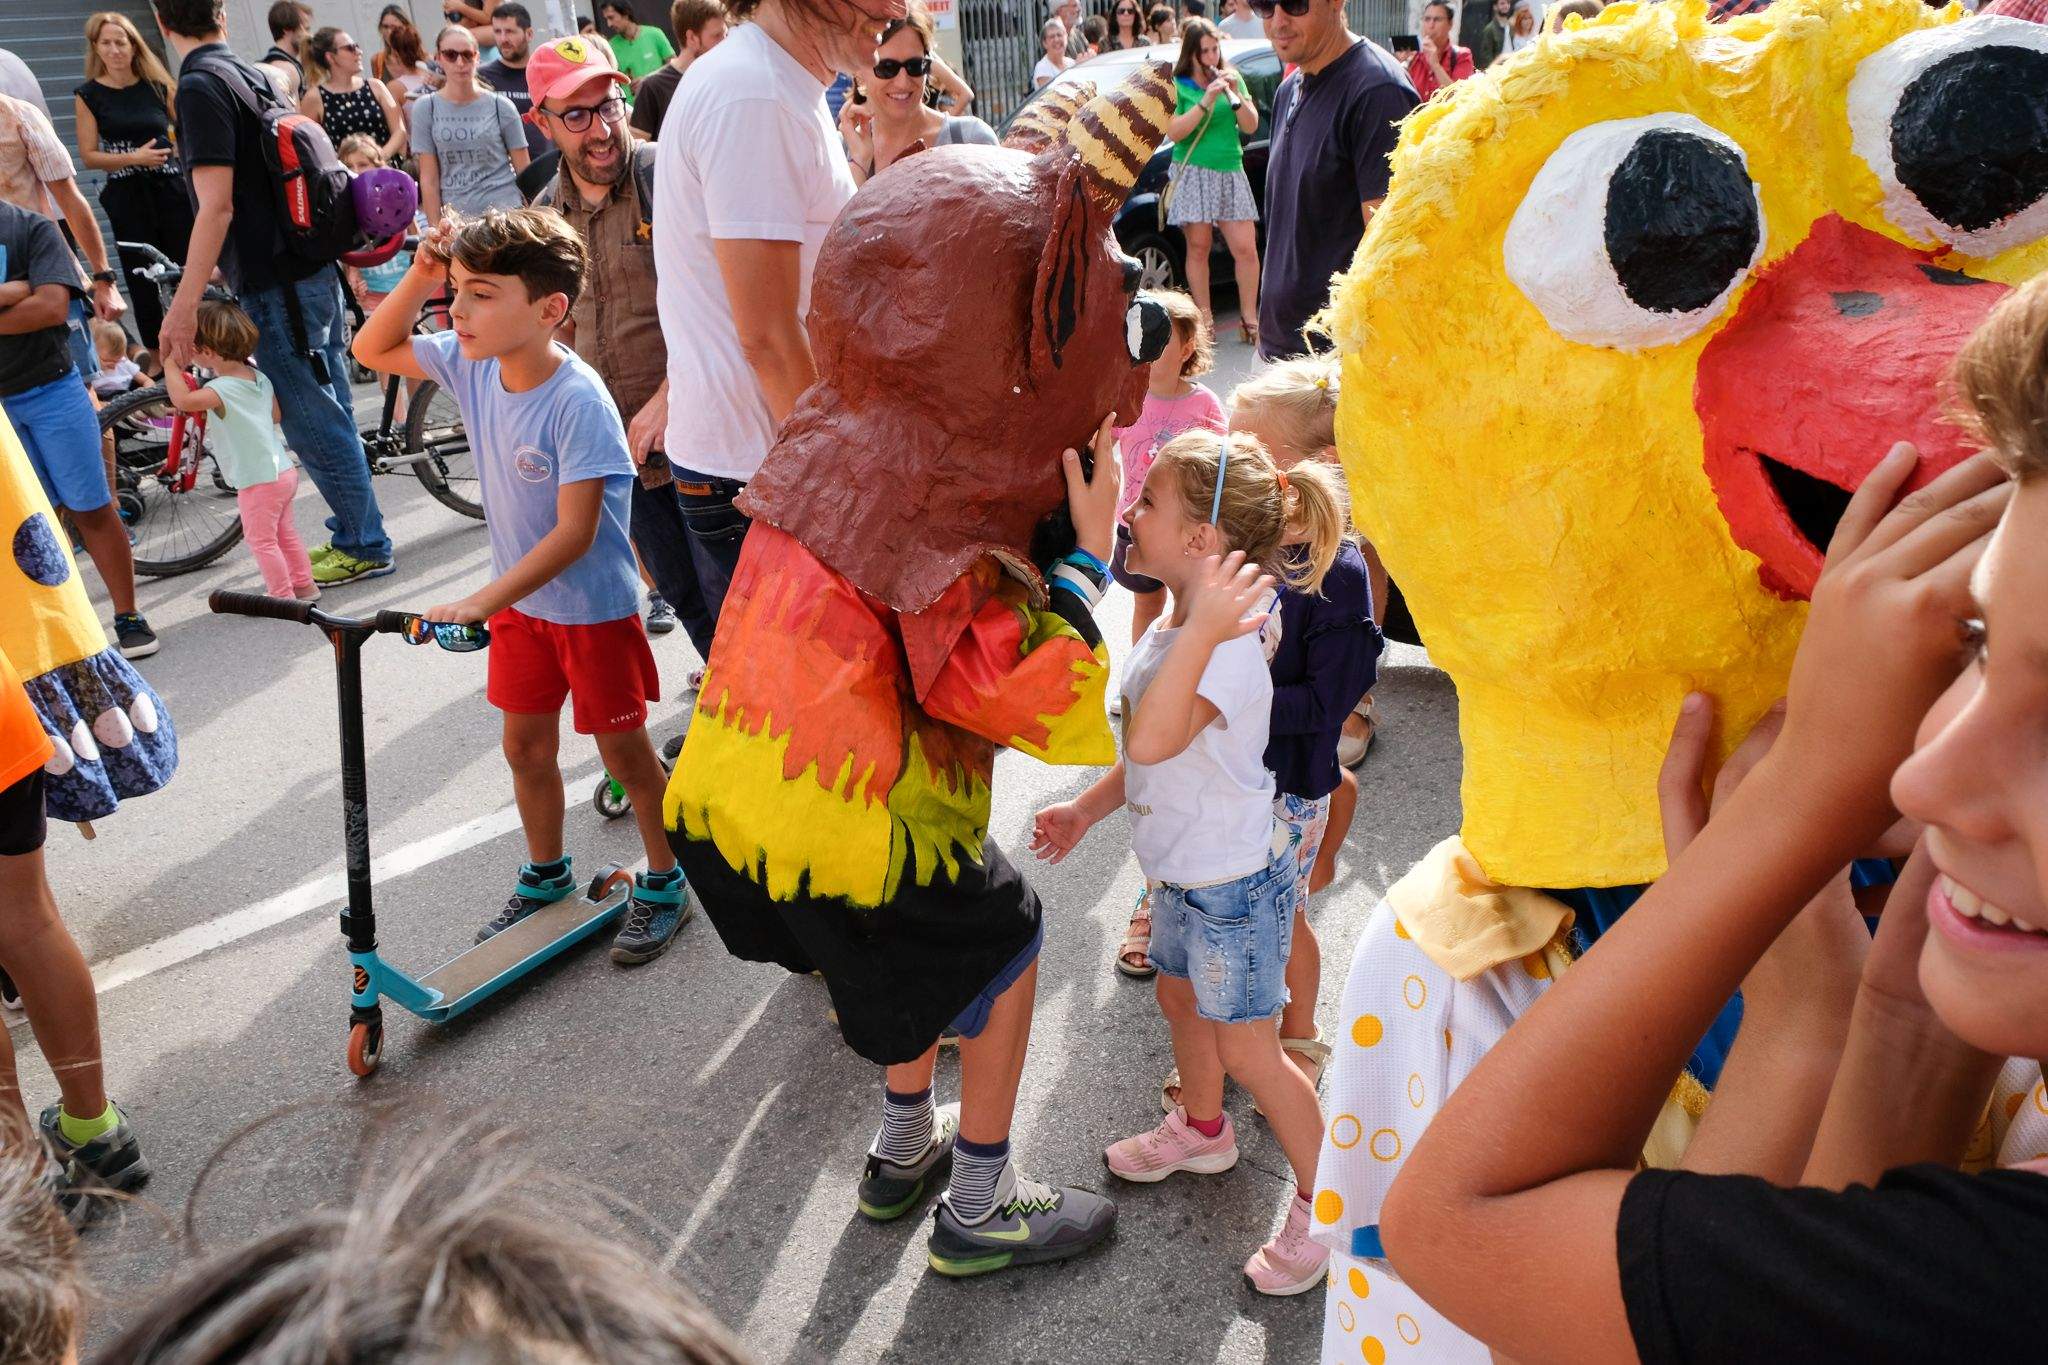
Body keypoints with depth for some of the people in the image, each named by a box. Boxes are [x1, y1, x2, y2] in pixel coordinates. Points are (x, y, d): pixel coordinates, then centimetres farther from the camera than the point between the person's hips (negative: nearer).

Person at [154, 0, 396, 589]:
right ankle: (352, 534, 25)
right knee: (331, 415, 15)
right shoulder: (251, 75, 12)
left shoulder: (200, 86, -14)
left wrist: (185, 304, -19)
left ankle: (365, 545, 8)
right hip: (313, 272, 9)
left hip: (276, 286, -9)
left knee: (313, 423, 0)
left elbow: (217, 206, -21)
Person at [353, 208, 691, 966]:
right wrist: (418, 279, -10)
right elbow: (372, 349, 7)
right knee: (526, 743, 19)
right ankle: (545, 875, 39)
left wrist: (481, 601, -31)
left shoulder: (577, 400, -28)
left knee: (623, 751, 7)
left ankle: (665, 885, 26)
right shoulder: (473, 363, -8)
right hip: (519, 600, 7)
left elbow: (575, 531, -29)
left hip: (592, 606, -7)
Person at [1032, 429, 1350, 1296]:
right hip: (1181, 872, 10)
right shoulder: (1174, 626, -1)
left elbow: (1151, 742, -48)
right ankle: (1203, 1130, 54)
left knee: (1246, 1050, 3)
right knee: (1179, 999, 28)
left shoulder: (1229, 646, -32)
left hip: (1233, 884, -10)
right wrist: (1086, 809, 16)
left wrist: (1203, 630, -54)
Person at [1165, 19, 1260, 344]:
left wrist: (1234, 94, -9)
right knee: (1198, 249, -1)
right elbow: (1174, 132, -10)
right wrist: (1206, 102, -18)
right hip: (1193, 173, -3)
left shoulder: (1232, 78, 11)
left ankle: (1250, 320, 6)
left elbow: (1251, 126, 6)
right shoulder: (1177, 85, 1)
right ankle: (1205, 320, 7)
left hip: (1231, 172, 3)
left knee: (1246, 249, -3)